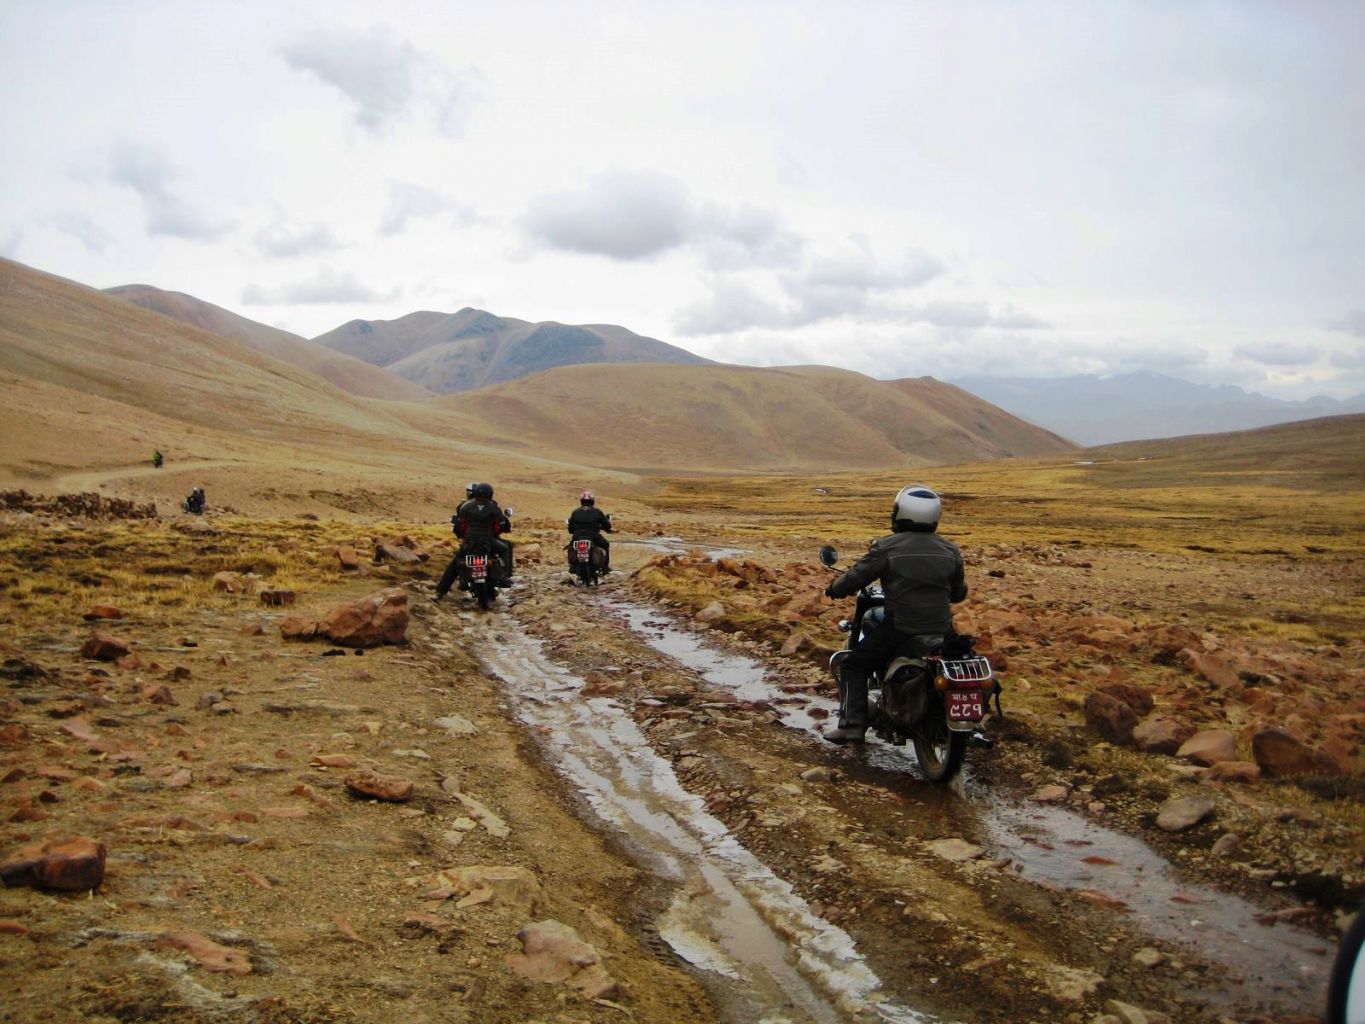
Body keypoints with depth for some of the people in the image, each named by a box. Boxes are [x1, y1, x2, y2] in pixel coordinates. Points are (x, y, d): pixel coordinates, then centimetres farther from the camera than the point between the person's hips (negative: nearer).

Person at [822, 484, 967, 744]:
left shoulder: (887, 547, -8)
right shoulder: (950, 551, 6)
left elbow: (856, 577, -5)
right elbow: (959, 593, 16)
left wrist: (834, 589, 15)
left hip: (900, 629, -4)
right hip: (942, 631, 4)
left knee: (854, 667, 9)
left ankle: (852, 725, -5)